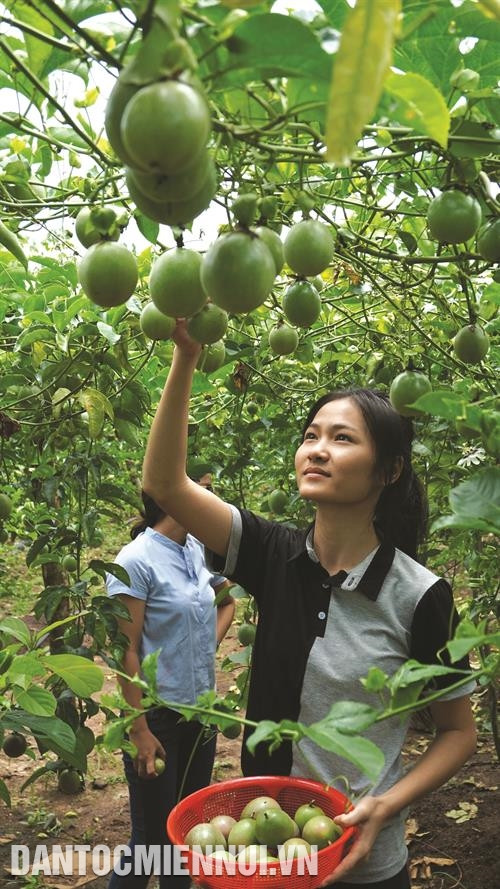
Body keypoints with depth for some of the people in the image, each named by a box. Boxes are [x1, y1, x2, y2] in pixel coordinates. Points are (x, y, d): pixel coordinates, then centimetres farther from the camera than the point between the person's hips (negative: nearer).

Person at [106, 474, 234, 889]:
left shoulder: (200, 550, 1)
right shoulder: (137, 560, -17)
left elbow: (227, 602, 20)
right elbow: (127, 652, -17)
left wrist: (208, 647, 7)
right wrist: (139, 731, -16)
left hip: (201, 711, 6)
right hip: (158, 715, -6)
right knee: (154, 835, 7)